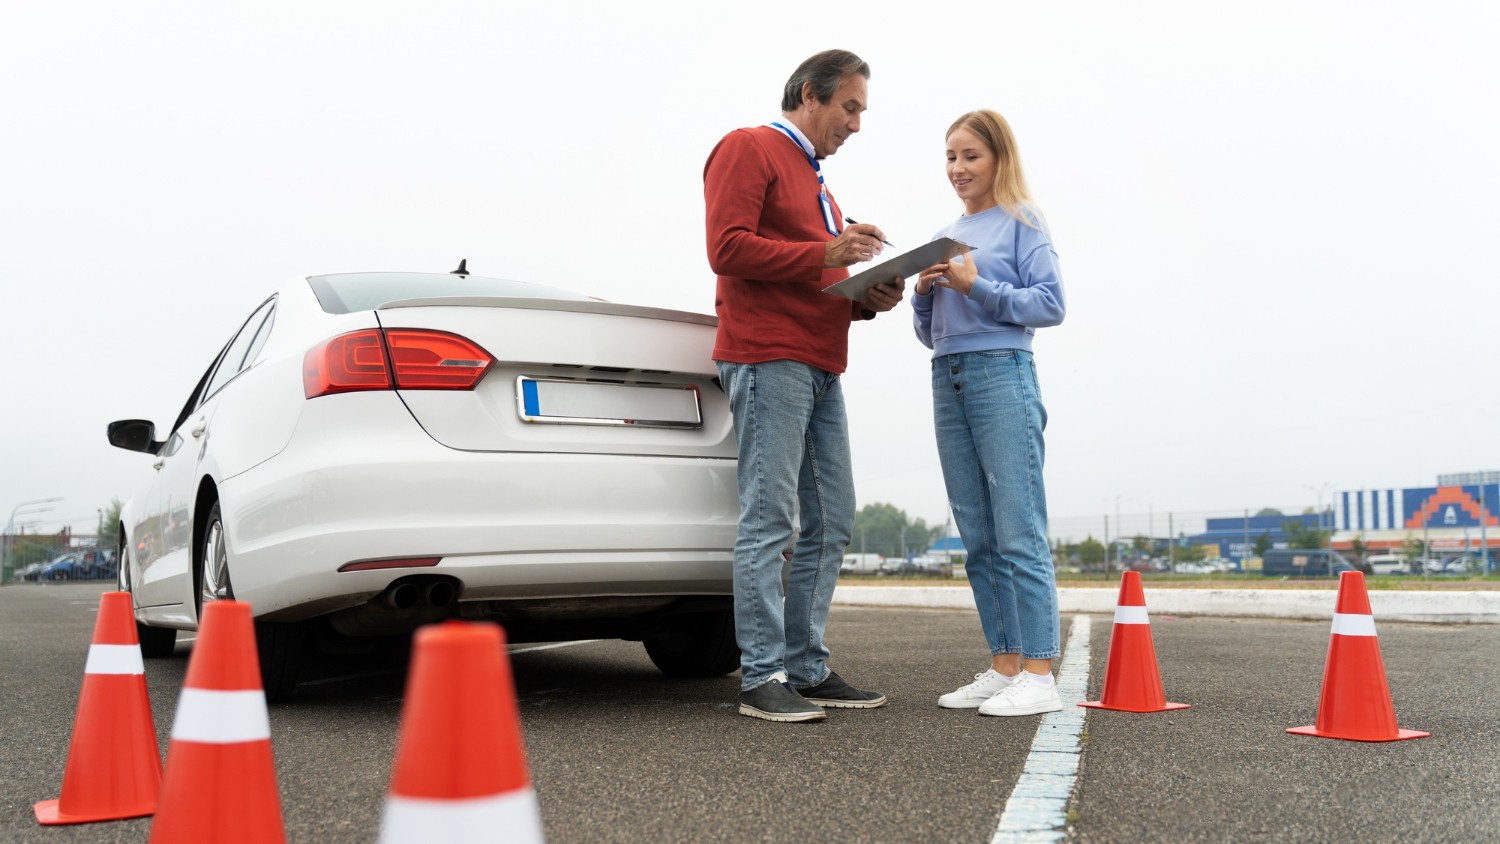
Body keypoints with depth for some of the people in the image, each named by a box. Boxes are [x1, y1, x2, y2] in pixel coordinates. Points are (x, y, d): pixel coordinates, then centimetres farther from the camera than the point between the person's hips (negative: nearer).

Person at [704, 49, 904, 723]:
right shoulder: (748, 149, 2)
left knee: (831, 522, 7)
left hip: (820, 369, 10)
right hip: (768, 358, -9)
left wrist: (868, 299, 10)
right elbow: (727, 246, -12)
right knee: (770, 519, -11)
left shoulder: (815, 182, 30)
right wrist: (824, 254, -16)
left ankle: (806, 669, 13)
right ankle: (761, 679, -7)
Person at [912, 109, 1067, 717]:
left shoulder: (1021, 221, 4)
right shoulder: (945, 237, 20)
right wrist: (923, 293, 2)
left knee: (1018, 535, -9)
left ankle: (1039, 675, -5)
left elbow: (1050, 303, -6)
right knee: (979, 541, 6)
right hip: (947, 382, 7)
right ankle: (1003, 667, 12)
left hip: (1002, 375, -6)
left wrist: (978, 287, -15)